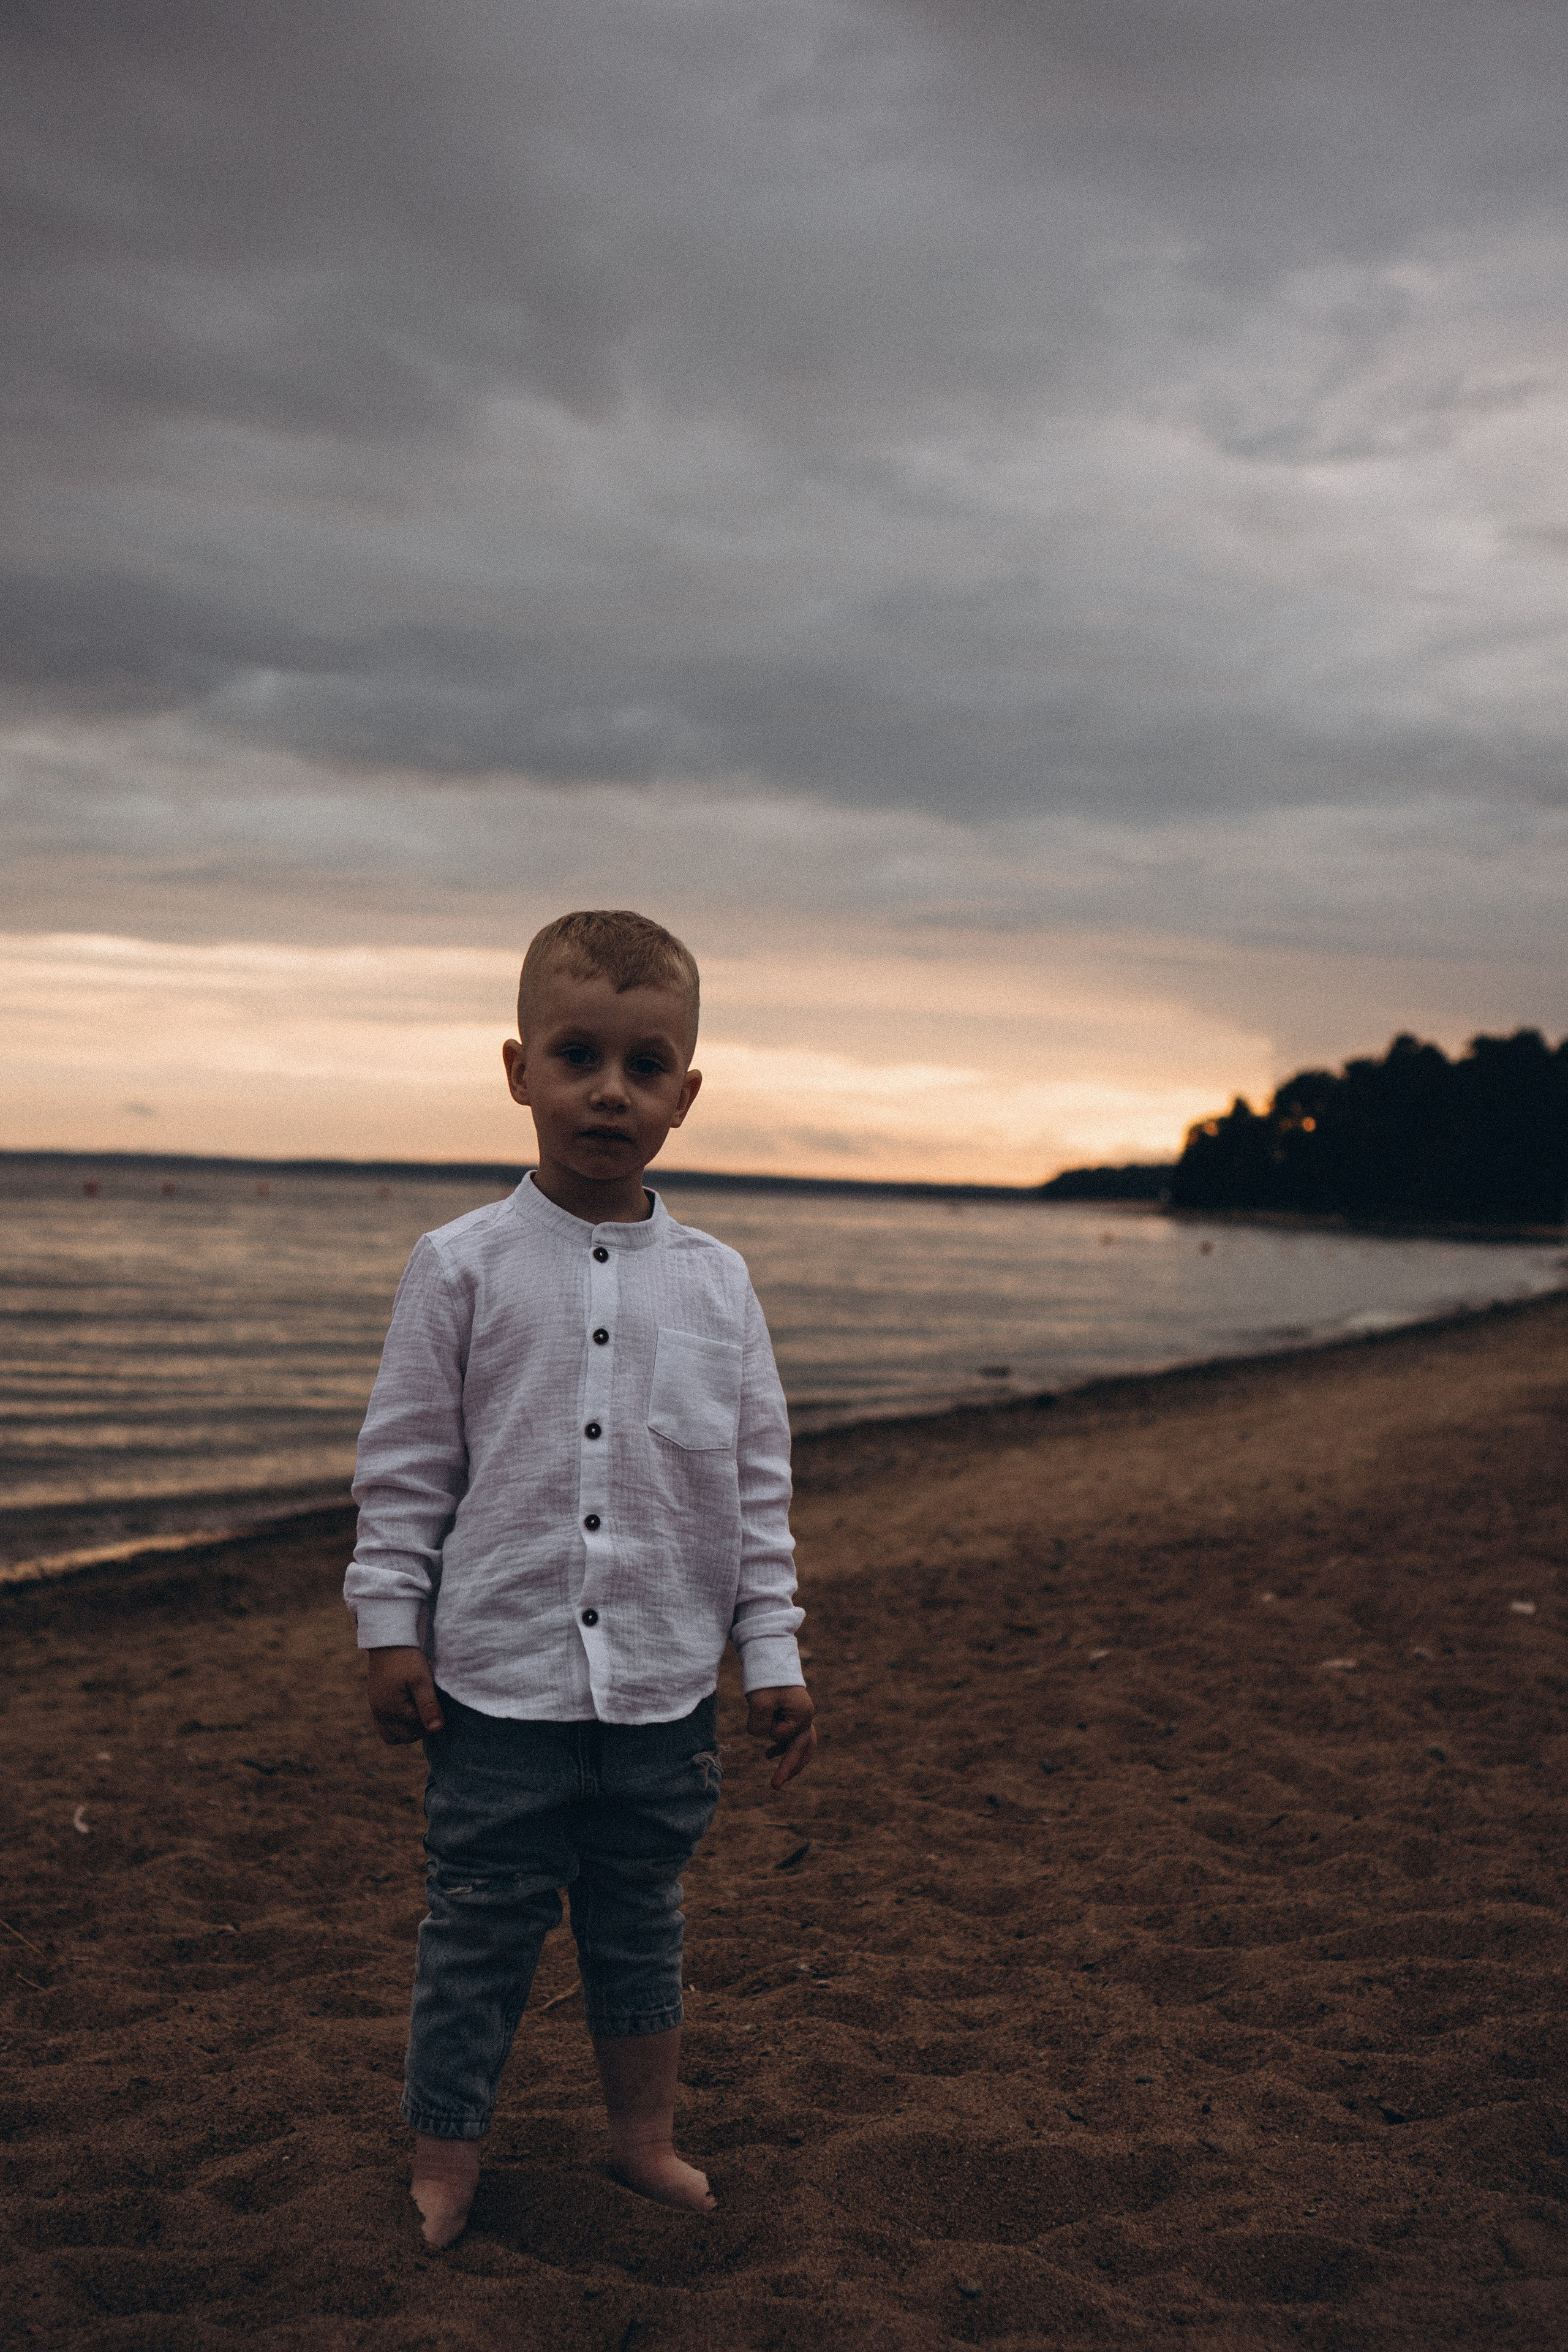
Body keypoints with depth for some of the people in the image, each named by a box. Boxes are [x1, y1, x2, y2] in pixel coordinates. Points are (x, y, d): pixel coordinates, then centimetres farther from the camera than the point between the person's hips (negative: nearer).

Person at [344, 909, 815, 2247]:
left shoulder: (716, 1283, 1)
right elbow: (405, 1466, -1)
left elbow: (760, 1483, 6)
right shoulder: (463, 1267, -6)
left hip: (664, 1684, 2)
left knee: (641, 1923, 17)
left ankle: (646, 2138, 36)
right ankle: (442, 2173, 25)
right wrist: (390, 1629, -3)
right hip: (498, 1679, -2)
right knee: (480, 1934, 7)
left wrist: (774, 1654, 5)